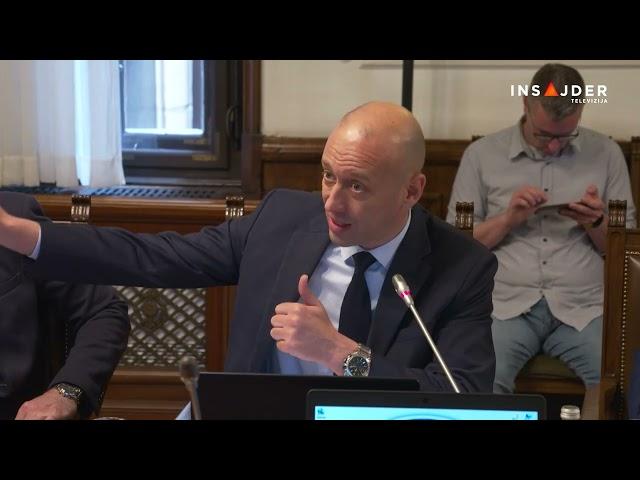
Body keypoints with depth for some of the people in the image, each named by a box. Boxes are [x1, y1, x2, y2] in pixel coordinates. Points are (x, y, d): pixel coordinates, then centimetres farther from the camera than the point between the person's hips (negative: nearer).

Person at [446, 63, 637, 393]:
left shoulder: (606, 154, 10)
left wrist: (596, 222, -8)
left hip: (583, 307, 1)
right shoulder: (481, 154, 6)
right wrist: (508, 218, -9)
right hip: (506, 304, -1)